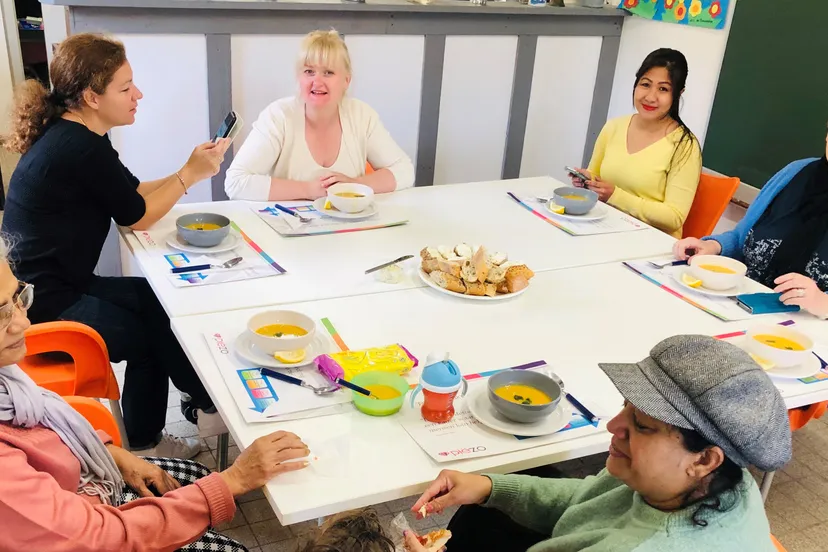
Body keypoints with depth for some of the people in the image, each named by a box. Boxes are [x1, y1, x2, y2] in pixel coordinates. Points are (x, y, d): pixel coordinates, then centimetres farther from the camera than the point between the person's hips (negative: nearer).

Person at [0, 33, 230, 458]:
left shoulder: (71, 137, 7)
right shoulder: (81, 148, -24)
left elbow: (132, 193, 12)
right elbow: (137, 216, -14)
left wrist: (189, 171, -1)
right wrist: (191, 175, -5)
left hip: (52, 286, 10)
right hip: (43, 307, -10)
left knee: (155, 301, 9)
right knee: (159, 331, -1)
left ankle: (143, 443, 18)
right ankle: (209, 407, 28)